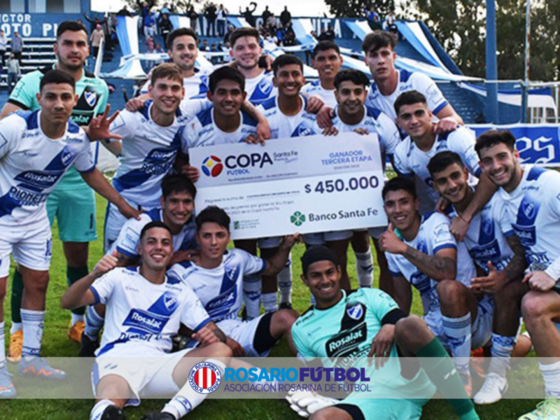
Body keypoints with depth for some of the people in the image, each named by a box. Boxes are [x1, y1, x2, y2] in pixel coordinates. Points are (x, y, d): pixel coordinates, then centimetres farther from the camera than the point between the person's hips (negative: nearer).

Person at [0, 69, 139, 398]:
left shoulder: (78, 138, -11)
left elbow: (90, 172, 7)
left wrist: (126, 206, 7)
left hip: (35, 217, 5)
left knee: (38, 282, 10)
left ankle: (30, 358, 25)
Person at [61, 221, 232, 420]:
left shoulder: (181, 291, 22)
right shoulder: (120, 277, 13)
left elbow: (211, 330, 16)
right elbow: (67, 302, 2)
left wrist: (213, 335, -12)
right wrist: (94, 275, -20)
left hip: (158, 364, 5)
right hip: (116, 360, -4)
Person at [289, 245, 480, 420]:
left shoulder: (368, 297, 16)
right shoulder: (302, 329, 20)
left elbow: (406, 324, 5)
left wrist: (392, 328, -16)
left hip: (407, 376, -1)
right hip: (367, 397, 1)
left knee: (411, 323, -33)